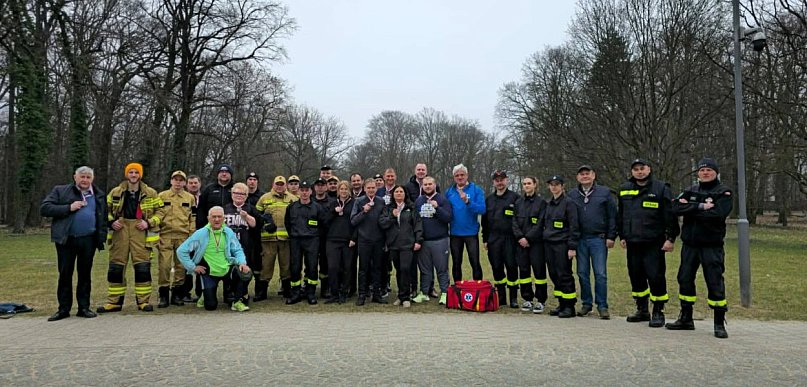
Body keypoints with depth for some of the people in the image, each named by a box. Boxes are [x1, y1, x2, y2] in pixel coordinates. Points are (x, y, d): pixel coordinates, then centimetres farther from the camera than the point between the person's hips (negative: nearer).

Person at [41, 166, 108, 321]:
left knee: (85, 274, 7)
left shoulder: (98, 195, 13)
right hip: (66, 240, -2)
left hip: (88, 240, 2)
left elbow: (103, 218, 16)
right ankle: (64, 309, 13)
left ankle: (84, 307, 15)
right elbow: (44, 209, -4)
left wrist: (102, 237, 5)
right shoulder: (60, 191, 5)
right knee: (65, 274, 3)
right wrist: (69, 208, -14)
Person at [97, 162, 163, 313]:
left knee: (143, 266, -4)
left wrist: (149, 223, -8)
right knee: (116, 266, 4)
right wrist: (111, 222, -2)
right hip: (120, 230, 2)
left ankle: (143, 300, 6)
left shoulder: (150, 193, 5)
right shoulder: (115, 192, 9)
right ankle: (114, 301, 14)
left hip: (140, 232, -2)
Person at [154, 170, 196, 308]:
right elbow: (157, 215, 6)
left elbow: (193, 218, 10)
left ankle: (177, 294, 14)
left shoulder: (190, 198, 12)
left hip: (183, 237, 1)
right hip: (165, 236, -1)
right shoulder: (162, 196, 9)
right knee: (164, 265, -6)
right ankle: (163, 295, 2)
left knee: (181, 266, 4)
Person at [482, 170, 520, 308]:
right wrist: (485, 239, 11)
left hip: (510, 239, -4)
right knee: (497, 268, 6)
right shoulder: (489, 199, 15)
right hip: (493, 239, 4)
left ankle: (513, 298, 7)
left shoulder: (515, 197, 2)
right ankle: (501, 297, 17)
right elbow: (484, 220, 17)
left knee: (511, 267, -3)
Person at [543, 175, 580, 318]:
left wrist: (572, 247, -14)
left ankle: (570, 306, 3)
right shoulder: (548, 204, 15)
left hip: (562, 244, -7)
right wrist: (545, 239, 14)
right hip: (549, 244, 7)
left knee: (564, 275, -5)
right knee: (554, 275, 8)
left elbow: (574, 226, -10)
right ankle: (561, 304, 17)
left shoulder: (568, 202, -6)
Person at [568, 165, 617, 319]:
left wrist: (611, 237, -5)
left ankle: (602, 306, 7)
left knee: (600, 274, -2)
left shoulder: (605, 192, 3)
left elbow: (612, 216, 2)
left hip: (599, 239, -3)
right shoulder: (572, 195, 9)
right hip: (580, 240, 3)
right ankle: (586, 303, 19)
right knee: (582, 273, 8)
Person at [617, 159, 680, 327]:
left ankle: (658, 312, 9)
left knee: (656, 276, -4)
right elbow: (620, 215, 20)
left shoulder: (660, 188, -2)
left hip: (654, 243, -5)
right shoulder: (624, 189, 12)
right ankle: (642, 310, 25)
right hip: (632, 243, 5)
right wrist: (621, 236, 17)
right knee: (636, 276, 12)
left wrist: (670, 238, -9)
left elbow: (670, 215, -5)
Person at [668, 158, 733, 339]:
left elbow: (717, 214, -18)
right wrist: (700, 206, -16)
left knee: (715, 283, -4)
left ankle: (719, 323, 8)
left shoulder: (723, 193, -1)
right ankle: (686, 318, 23)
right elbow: (676, 207, -6)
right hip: (690, 244, 5)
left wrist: (691, 210, -11)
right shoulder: (690, 191, 11)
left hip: (712, 246, -5)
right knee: (685, 279, 10)